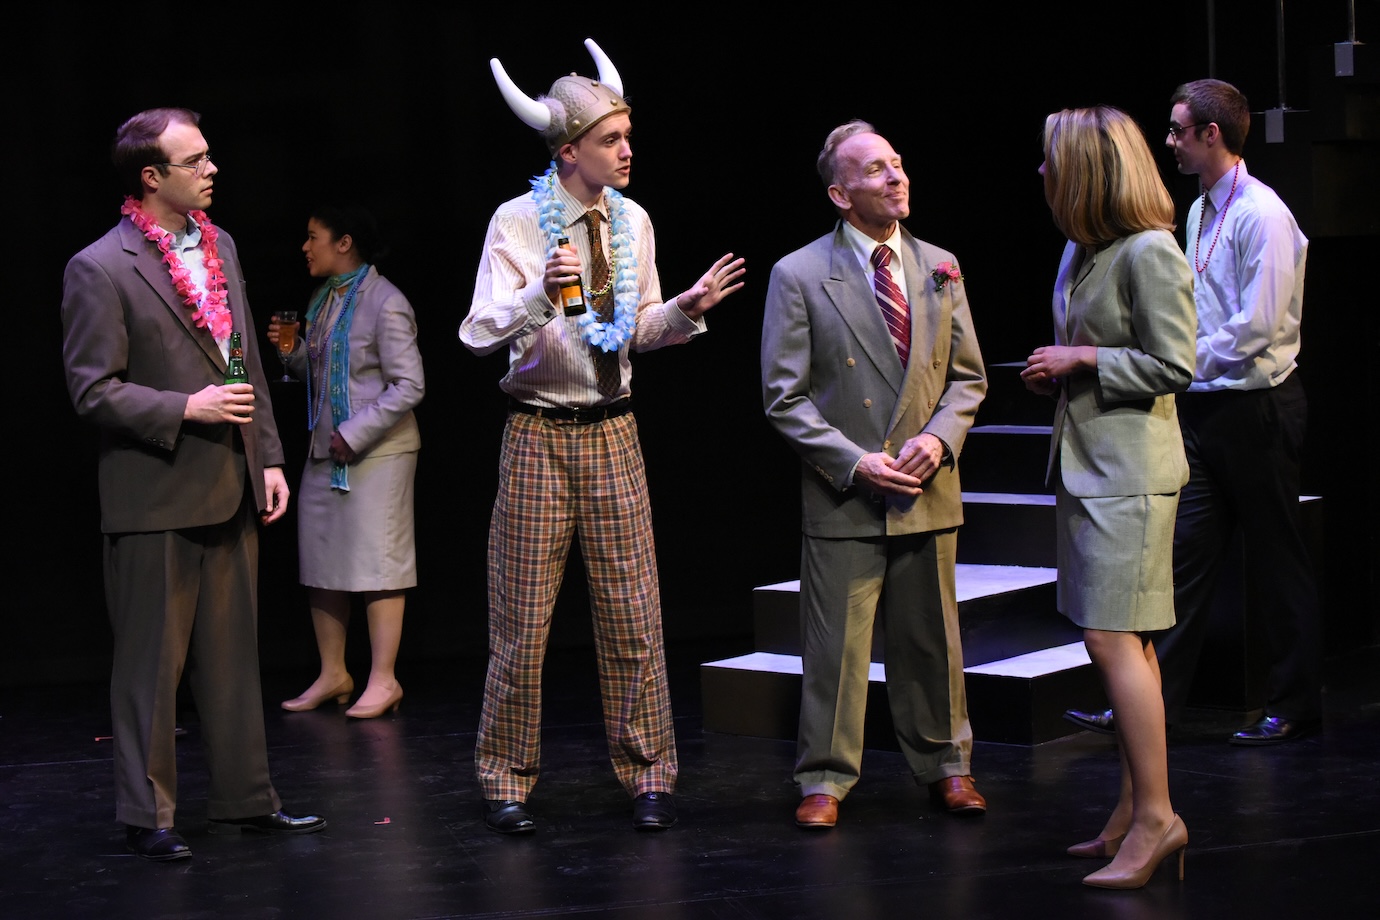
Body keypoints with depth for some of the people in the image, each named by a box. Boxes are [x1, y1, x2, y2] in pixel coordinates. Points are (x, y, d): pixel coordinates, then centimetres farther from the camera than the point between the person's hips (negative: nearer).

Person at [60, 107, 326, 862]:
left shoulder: (219, 246, 11)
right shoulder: (99, 269, -11)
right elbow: (93, 388, -13)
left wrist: (269, 458, 11)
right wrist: (186, 410, -18)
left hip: (231, 489, 7)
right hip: (155, 496, -7)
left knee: (233, 656, 13)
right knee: (152, 664, 2)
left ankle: (244, 800, 22)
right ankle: (146, 815, 12)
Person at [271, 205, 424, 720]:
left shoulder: (384, 303, -13)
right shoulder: (323, 299, 12)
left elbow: (408, 386, -17)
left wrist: (354, 434, -19)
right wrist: (290, 350, 0)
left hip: (376, 450, -8)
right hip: (325, 449, 8)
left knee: (375, 562, -5)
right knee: (321, 562, 9)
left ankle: (383, 680, 0)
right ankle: (333, 674, 18)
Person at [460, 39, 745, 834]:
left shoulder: (632, 222, 6)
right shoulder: (518, 222, -9)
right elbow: (481, 334, -16)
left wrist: (688, 307, -3)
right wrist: (540, 293, -31)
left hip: (614, 432, 4)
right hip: (540, 433, -4)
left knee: (633, 612, 4)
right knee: (523, 617, 2)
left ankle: (649, 776, 15)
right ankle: (508, 781, 16)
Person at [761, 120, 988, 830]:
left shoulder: (939, 268, 8)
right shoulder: (799, 276, -5)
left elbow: (967, 376, 12)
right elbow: (784, 397, -6)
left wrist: (938, 437, -8)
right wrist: (856, 462, -15)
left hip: (927, 490, 4)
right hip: (843, 497, -4)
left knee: (931, 638, 11)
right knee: (835, 642, 0)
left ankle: (945, 766, 24)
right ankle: (825, 779, 12)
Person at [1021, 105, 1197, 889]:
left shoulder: (1150, 252, -14)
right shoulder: (1079, 250, 14)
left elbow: (1172, 367, -16)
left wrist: (1083, 360, -14)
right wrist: (1054, 372, 6)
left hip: (1130, 469, -9)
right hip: (1086, 461, 9)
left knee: (1112, 637, -12)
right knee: (1125, 641, 11)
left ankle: (1157, 816, -9)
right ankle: (1136, 809, 16)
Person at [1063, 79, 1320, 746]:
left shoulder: (1261, 216, -15)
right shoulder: (1201, 211, 12)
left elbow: (1258, 326, -20)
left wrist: (1188, 363, -13)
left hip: (1256, 409, -8)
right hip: (1204, 408, 8)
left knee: (1275, 562, 3)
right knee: (1184, 554, 6)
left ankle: (1294, 705, 15)